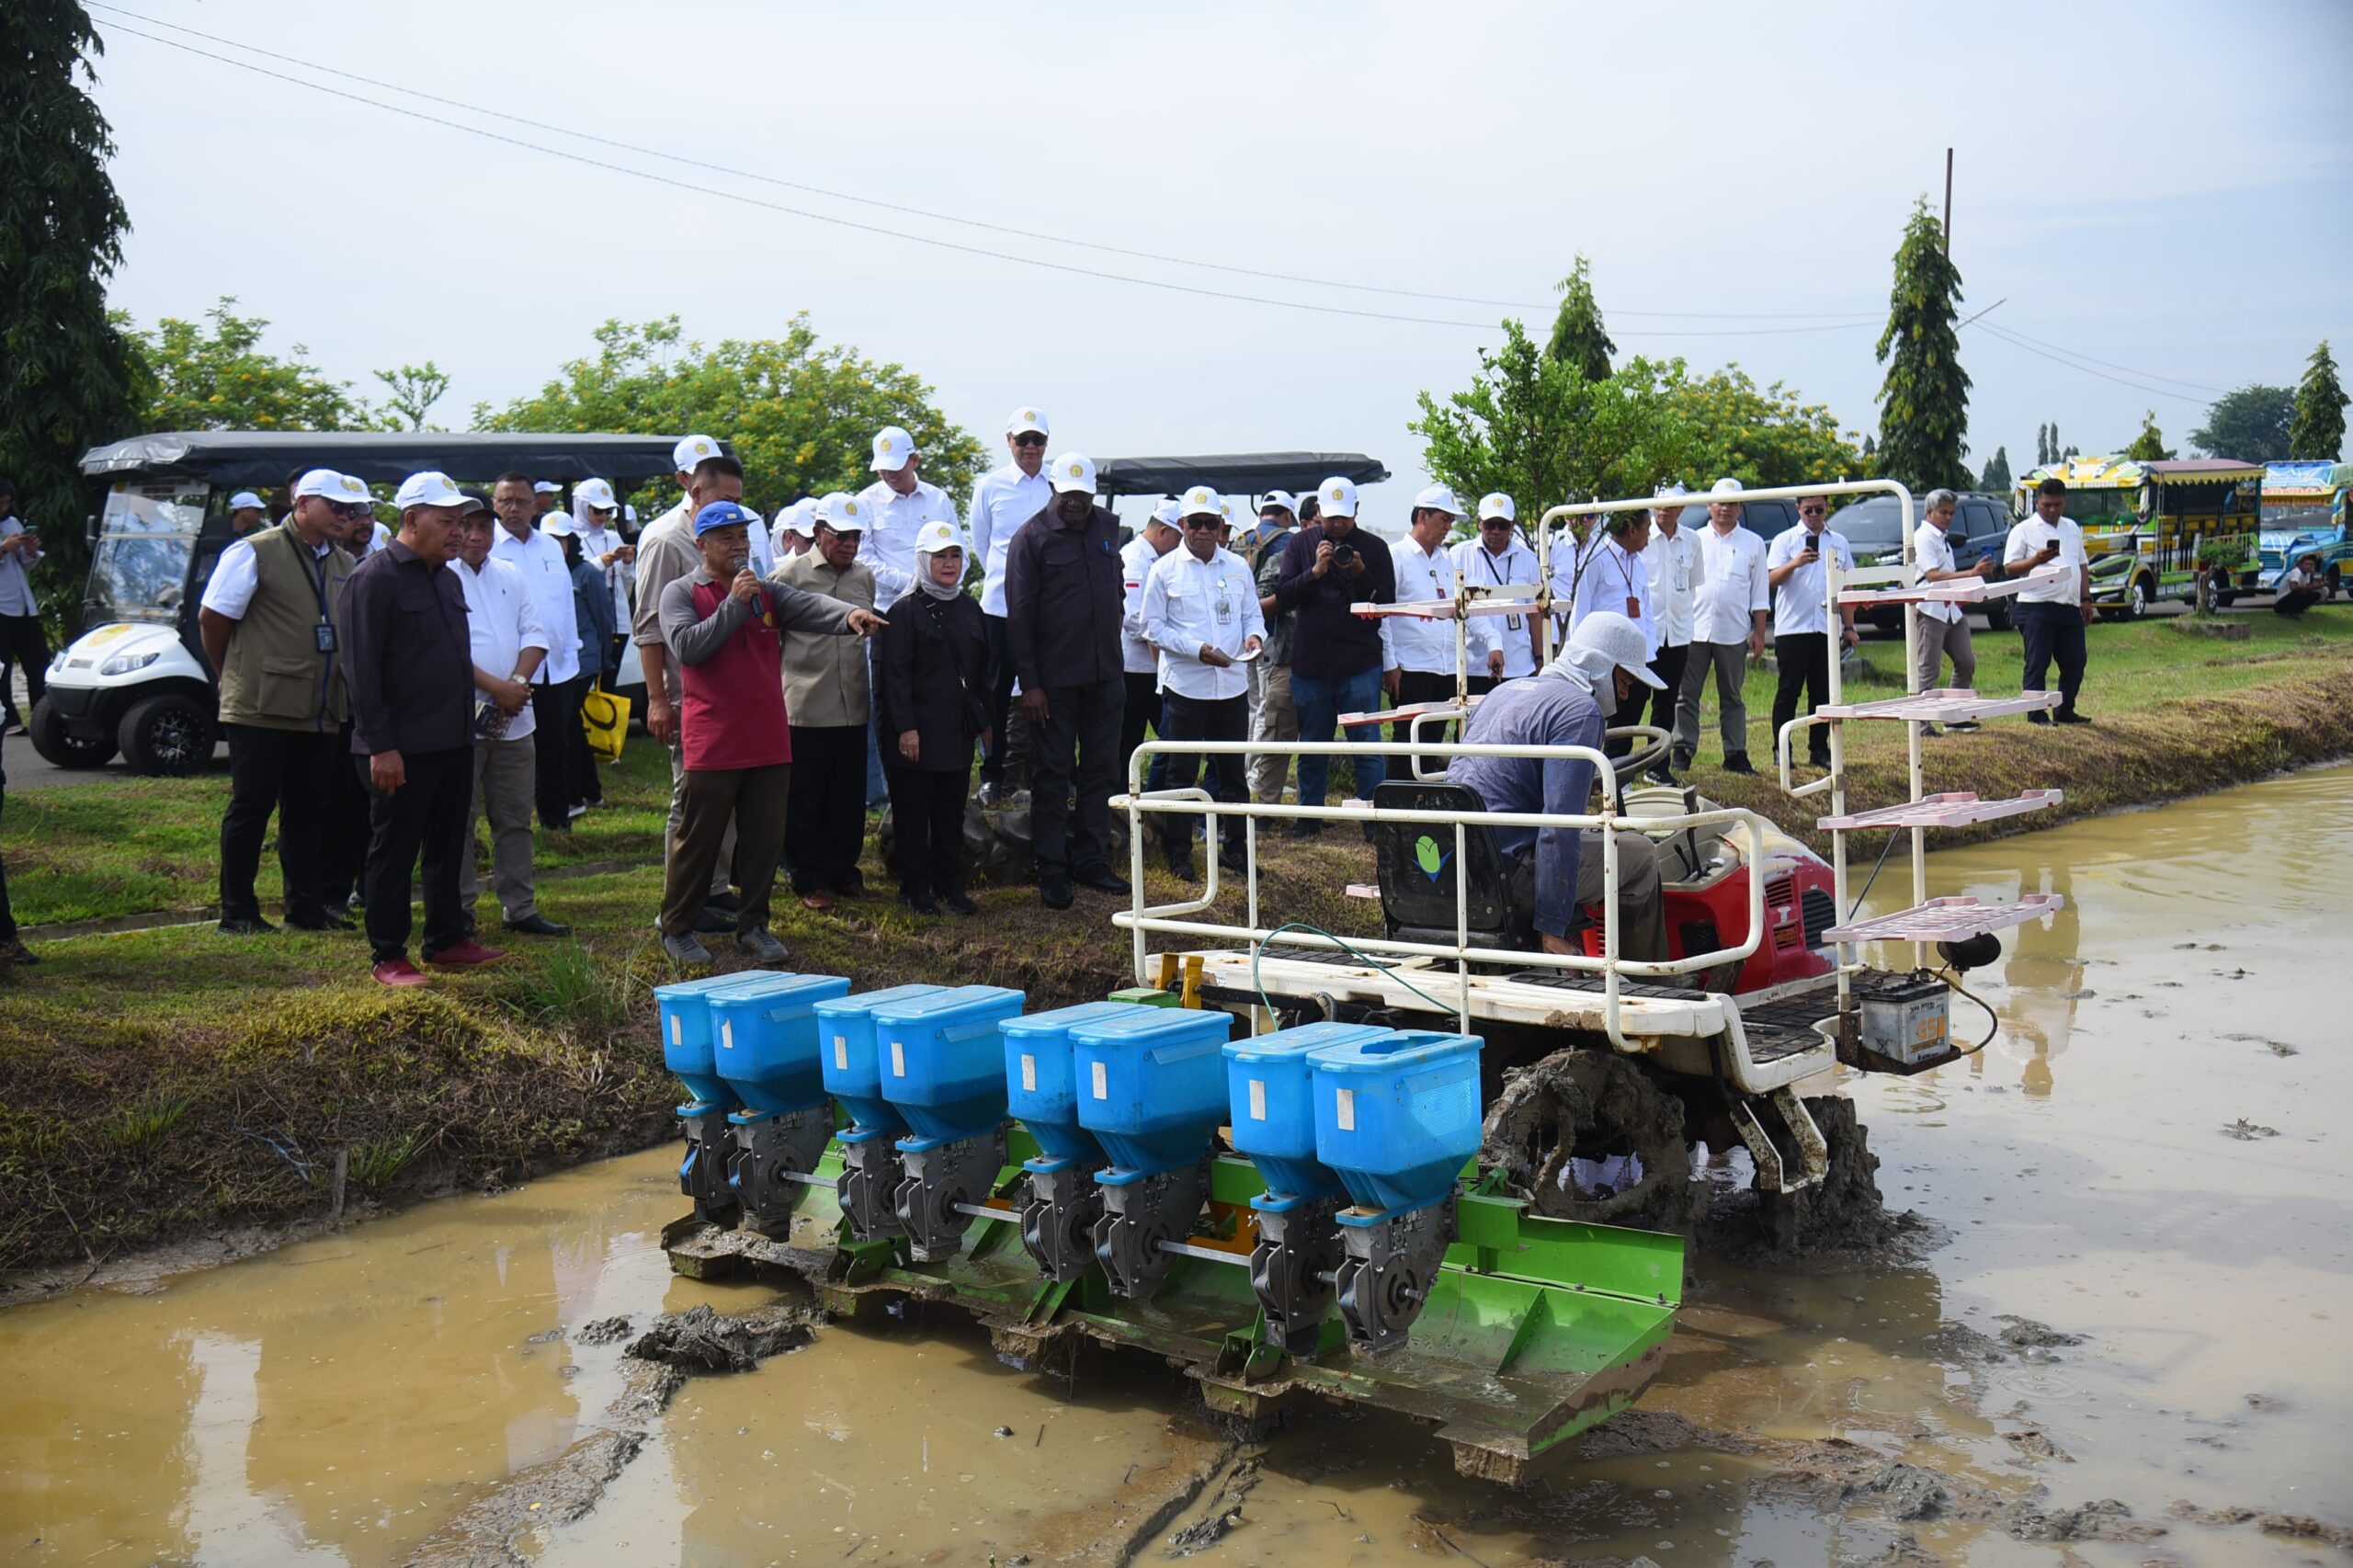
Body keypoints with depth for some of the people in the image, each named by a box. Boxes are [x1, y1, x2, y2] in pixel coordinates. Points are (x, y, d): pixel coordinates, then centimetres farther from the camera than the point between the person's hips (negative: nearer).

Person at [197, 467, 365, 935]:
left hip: (320, 714, 6)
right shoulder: (255, 553, -6)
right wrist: (235, 677, 3)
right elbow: (212, 619, -5)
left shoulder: (344, 564, 13)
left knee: (308, 810, 11)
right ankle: (237, 911, 9)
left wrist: (339, 692, 11)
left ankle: (306, 906, 20)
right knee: (251, 808, 1)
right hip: (261, 709, -6)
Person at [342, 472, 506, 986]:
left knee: (448, 847, 15)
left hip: (453, 742, 8)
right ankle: (387, 957, 8)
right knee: (394, 853, 0)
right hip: (401, 748, -8)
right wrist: (379, 745, -20)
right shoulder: (374, 578, -12)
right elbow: (363, 670, -16)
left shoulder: (447, 578, 15)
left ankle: (448, 941, 25)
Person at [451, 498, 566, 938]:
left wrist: (518, 681, -8)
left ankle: (520, 907, 17)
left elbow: (534, 634, 9)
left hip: (512, 720, 6)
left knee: (515, 819, 10)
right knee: (458, 820, 1)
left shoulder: (510, 577, 14)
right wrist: (496, 687, -18)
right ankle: (458, 910, 8)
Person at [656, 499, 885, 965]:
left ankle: (753, 926, 21)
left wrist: (849, 615, -30)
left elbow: (810, 606, -9)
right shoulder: (681, 593, 1)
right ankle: (676, 928, 17)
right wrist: (735, 603, -17)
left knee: (765, 838, 8)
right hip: (712, 744, -4)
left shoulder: (768, 591, 11)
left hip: (769, 741, 4)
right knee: (699, 839, 4)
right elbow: (687, 646, -16)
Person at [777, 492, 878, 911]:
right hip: (805, 707, -5)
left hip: (853, 707, 5)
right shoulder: (791, 574, -4)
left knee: (850, 797, 11)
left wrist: (873, 693, 21)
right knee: (805, 800, 3)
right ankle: (810, 879, 13)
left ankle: (843, 871, 24)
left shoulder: (865, 577, 12)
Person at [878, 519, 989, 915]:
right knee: (912, 811, 2)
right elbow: (895, 674, -11)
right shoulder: (906, 611, -7)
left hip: (958, 729, 6)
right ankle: (915, 888, 10)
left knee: (952, 809, 11)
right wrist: (905, 727, -17)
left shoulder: (970, 609, 12)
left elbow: (982, 671, 18)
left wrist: (984, 721, 15)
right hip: (919, 730, -6)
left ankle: (950, 885, 19)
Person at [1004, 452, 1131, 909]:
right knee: (1053, 775, 2)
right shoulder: (1032, 537, -8)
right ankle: (1051, 871, 9)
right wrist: (1029, 683, -13)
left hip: (1105, 674, 5)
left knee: (1101, 769, 11)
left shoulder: (1108, 527, 7)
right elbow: (1019, 614, -9)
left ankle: (1091, 860, 22)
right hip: (1054, 679, -5)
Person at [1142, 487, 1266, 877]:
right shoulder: (1165, 570, -1)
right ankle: (1178, 853, 11)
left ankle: (1234, 848, 21)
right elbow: (1154, 627, -2)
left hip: (1232, 684, 3)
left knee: (1232, 770, 10)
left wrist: (1254, 635, -8)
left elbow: (1252, 614, 16)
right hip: (1185, 685, -3)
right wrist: (1196, 649, -15)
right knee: (1182, 772, 2)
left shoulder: (1238, 568, 9)